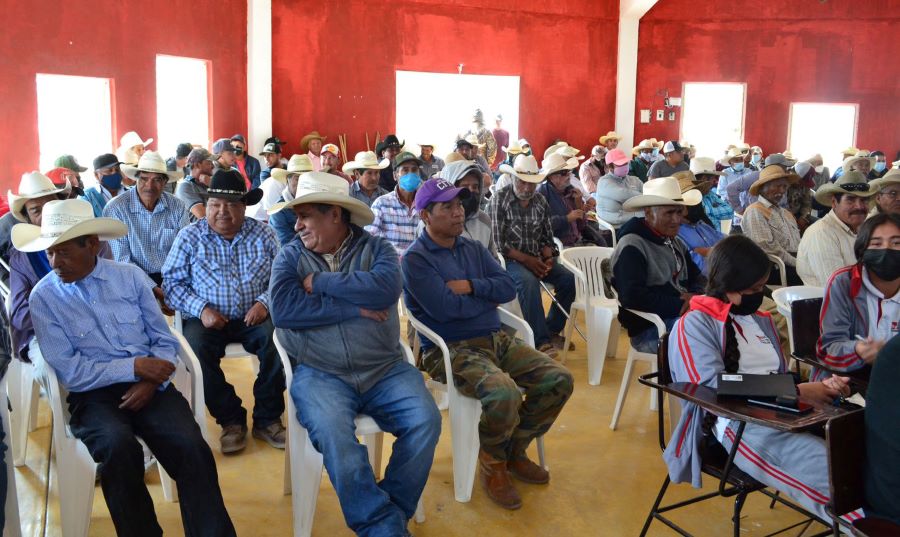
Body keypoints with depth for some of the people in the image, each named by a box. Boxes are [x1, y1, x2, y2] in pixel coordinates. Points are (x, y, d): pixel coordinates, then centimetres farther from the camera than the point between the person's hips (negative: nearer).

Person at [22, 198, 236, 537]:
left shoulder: (130, 276, 7)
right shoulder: (43, 297, 1)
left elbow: (165, 340, 7)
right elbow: (68, 371, -6)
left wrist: (151, 381, -12)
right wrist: (134, 366, -13)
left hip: (150, 386, 1)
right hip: (93, 395, -1)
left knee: (191, 447, -25)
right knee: (118, 446, -33)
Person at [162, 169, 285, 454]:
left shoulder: (263, 234, 6)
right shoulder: (190, 236, 4)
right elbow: (171, 282, 1)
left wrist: (265, 302, -16)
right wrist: (201, 309, -14)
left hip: (252, 317, 0)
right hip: (207, 320, 0)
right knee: (196, 348, -32)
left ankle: (267, 418, -9)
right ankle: (231, 418, -10)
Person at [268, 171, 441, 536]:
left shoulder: (376, 248, 6)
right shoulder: (290, 256, 7)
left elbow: (386, 288, -17)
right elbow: (283, 310, -12)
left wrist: (320, 282, -11)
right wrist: (356, 308, -12)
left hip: (384, 370, 1)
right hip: (320, 373, -1)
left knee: (425, 422, -21)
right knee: (332, 433, -29)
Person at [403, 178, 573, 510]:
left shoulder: (474, 249, 15)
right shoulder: (415, 259, -8)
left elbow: (508, 287, 5)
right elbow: (445, 308, -19)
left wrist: (471, 286, -12)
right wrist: (488, 297, -2)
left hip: (496, 340, 8)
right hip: (451, 349, -7)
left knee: (559, 379, -6)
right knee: (503, 393, -34)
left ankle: (514, 451, 14)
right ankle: (493, 464, -2)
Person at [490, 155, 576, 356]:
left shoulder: (541, 200, 10)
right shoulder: (499, 199, -7)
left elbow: (546, 236, 13)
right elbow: (498, 242, -13)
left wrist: (548, 257, -8)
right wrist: (526, 259, -20)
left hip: (536, 259, 6)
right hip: (509, 259, -6)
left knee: (568, 278, -15)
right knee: (529, 281, -35)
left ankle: (552, 330, 3)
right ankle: (541, 340, -29)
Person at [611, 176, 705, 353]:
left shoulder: (676, 243, 18)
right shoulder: (631, 247, -11)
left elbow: (697, 277, 23)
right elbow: (631, 297, -22)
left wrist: (695, 295, -2)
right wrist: (680, 305, -18)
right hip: (650, 330, -9)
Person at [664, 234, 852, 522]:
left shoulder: (761, 320, 23)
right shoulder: (695, 325, -1)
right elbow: (714, 388, -12)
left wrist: (819, 386, 2)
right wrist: (797, 393, -13)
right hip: (739, 424, -7)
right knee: (829, 467, -32)